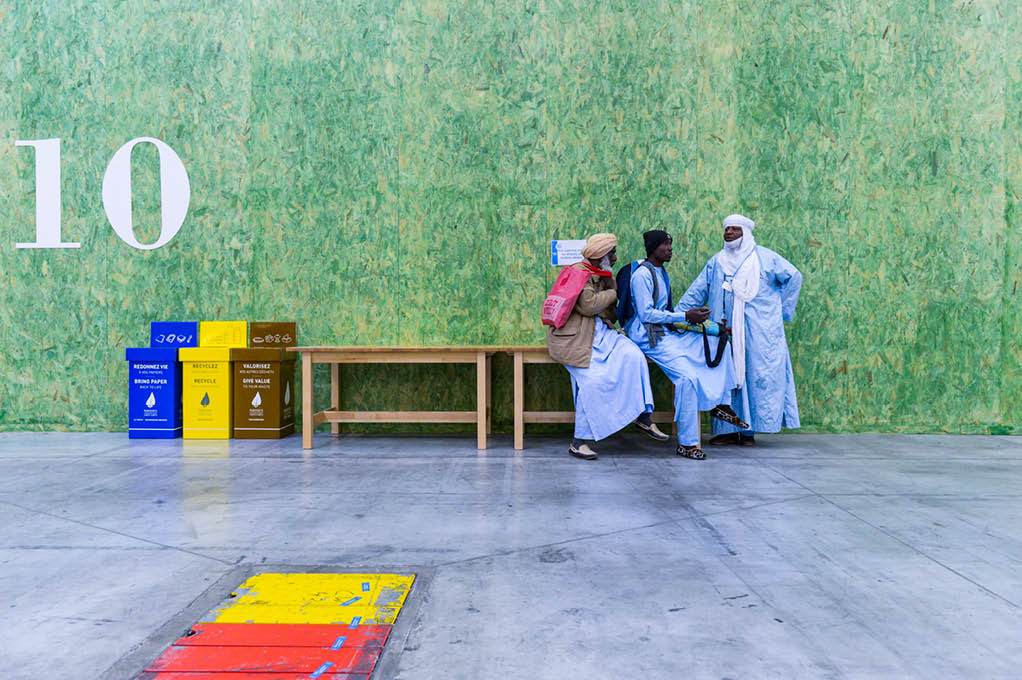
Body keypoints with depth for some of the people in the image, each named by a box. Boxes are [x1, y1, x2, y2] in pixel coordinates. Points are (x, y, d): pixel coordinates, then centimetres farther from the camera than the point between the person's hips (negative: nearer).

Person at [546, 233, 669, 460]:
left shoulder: (603, 275, 17)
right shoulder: (579, 272, -9)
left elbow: (611, 312, 18)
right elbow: (587, 305, -21)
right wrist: (613, 294, -7)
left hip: (599, 331, 8)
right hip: (575, 337, -8)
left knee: (633, 356, -15)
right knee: (592, 380, -23)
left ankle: (643, 417, -8)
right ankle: (579, 441, -14)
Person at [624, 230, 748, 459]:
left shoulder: (661, 272, 17)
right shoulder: (642, 275, -13)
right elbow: (646, 314, -19)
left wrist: (693, 317, 8)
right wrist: (685, 316, -17)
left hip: (666, 331, 10)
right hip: (647, 336, -9)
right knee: (687, 376, -25)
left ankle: (720, 404, 6)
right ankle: (686, 444, -18)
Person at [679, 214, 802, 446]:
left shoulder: (764, 257, 4)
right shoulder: (717, 262, 14)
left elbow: (794, 277, 9)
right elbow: (696, 292, 13)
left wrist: (781, 309, 6)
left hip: (759, 330, -3)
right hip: (726, 330, 3)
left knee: (757, 374, -4)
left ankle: (749, 430, 2)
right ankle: (729, 429, 5)